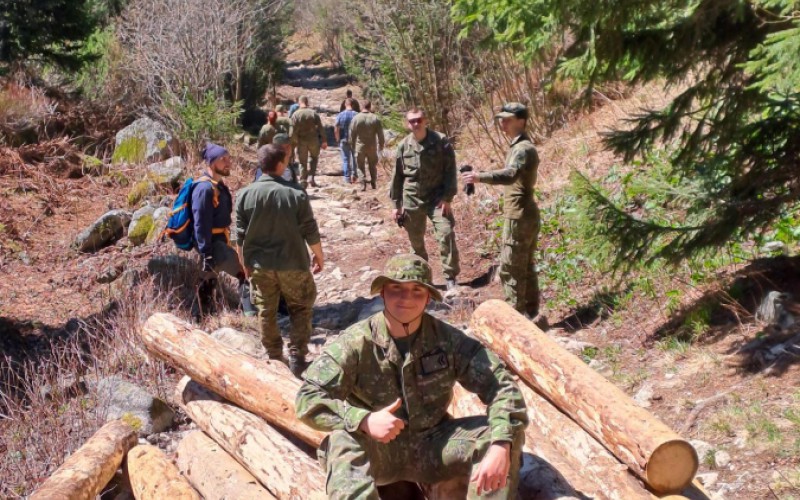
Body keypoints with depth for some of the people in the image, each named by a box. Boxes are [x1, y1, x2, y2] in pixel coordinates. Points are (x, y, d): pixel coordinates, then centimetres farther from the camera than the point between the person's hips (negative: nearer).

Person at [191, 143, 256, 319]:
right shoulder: (205, 188, -20)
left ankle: (198, 318, 27)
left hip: (218, 242, 10)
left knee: (208, 283, 17)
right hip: (212, 244, -10)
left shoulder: (217, 185, 11)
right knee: (244, 272, -9)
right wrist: (206, 254, -23)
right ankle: (251, 314, -5)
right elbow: (200, 224, -22)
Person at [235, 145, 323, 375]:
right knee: (301, 309, 15)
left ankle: (274, 358, 26)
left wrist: (245, 263, 12)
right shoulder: (296, 193, -13)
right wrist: (319, 255, 9)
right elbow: (311, 231, -7)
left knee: (267, 312, 17)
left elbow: (240, 235, -2)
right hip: (293, 263, -2)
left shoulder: (245, 194, -8)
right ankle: (296, 357, 11)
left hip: (259, 265, 2)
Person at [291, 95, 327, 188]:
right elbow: (320, 128, -5)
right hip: (313, 140, 0)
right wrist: (324, 141, 0)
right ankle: (311, 178, 6)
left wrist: (294, 142, -2)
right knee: (314, 158, 20)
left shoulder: (295, 114, -6)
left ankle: (303, 182, 10)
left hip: (301, 141, 0)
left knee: (302, 162, 9)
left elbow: (293, 130, -10)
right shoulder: (313, 113, -4)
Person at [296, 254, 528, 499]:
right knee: (344, 442, -35)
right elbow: (308, 399, -17)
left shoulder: (448, 339, -9)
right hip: (379, 450, -2)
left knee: (508, 435, -19)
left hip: (434, 446, 2)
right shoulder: (355, 344, -13)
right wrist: (363, 420, -34)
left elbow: (500, 384, -13)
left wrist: (500, 446, -31)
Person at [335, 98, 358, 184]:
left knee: (345, 159, 7)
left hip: (344, 140, 0)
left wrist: (338, 139, 2)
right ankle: (354, 175, 13)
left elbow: (336, 129, -8)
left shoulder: (340, 115, -4)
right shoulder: (356, 115, -7)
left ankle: (347, 178, 7)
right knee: (354, 158, 17)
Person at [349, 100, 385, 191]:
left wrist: (352, 145, 10)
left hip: (360, 146, -1)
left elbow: (352, 133, -1)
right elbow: (380, 134, -1)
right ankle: (373, 183, 22)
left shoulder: (356, 118, -6)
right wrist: (381, 145, 10)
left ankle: (363, 184, -3)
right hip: (372, 146, 1)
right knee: (373, 166, 16)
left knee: (361, 166, 6)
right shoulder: (376, 118, -5)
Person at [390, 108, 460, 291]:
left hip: (437, 197, -3)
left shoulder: (440, 141, -8)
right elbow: (397, 176, 8)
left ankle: (450, 277, -5)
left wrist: (447, 198, -13)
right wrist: (396, 204, 8)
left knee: (446, 234, -15)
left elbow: (450, 170, -7)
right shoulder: (403, 146, 1)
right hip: (412, 200, 3)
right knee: (416, 240, 11)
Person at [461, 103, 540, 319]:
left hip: (519, 217, -11)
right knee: (526, 267, 16)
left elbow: (510, 174, -38)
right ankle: (530, 312, 25)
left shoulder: (523, 149, -19)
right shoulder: (518, 147, 15)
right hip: (524, 215, 11)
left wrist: (481, 177, -50)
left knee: (510, 269, -5)